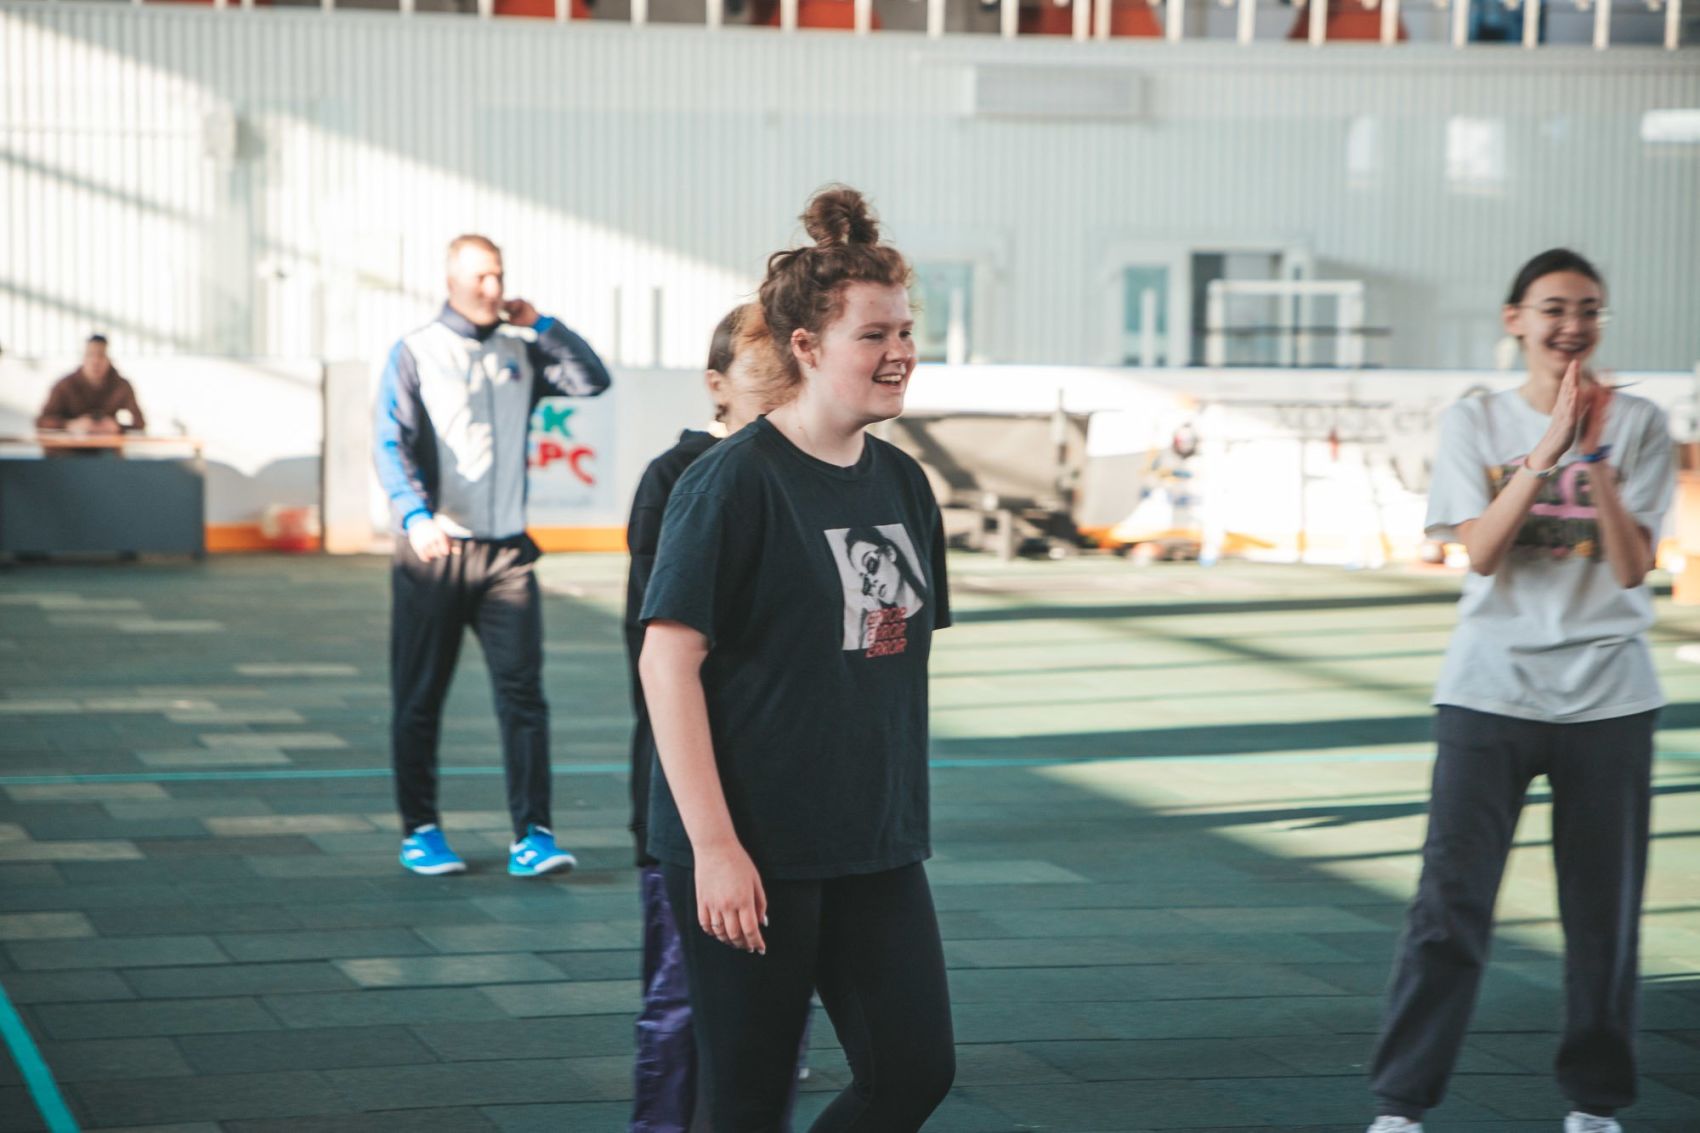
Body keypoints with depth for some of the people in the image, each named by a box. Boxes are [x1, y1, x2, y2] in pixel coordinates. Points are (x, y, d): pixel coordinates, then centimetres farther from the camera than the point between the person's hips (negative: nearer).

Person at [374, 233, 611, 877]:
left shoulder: (520, 353, 13)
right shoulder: (415, 354, 1)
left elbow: (593, 381, 8)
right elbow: (393, 445, -10)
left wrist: (540, 324, 3)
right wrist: (416, 516, -27)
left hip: (506, 550, 2)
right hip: (434, 551, -2)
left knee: (522, 690, -7)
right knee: (419, 698, 5)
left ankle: (532, 835, -8)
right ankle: (421, 830, 17)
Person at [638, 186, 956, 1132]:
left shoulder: (904, 484, 8)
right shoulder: (737, 481, -13)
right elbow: (668, 662, -16)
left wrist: (904, 818, 17)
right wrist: (714, 844, -20)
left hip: (877, 847, 7)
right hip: (752, 851, -7)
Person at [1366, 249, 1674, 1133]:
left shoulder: (1638, 425, 3)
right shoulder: (1473, 424, 3)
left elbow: (1632, 567, -6)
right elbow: (1481, 551, -10)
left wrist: (1594, 456, -17)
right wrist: (1548, 446, -18)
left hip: (1607, 696, 1)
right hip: (1490, 689, -1)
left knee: (1605, 909, 6)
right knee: (1451, 901, -6)